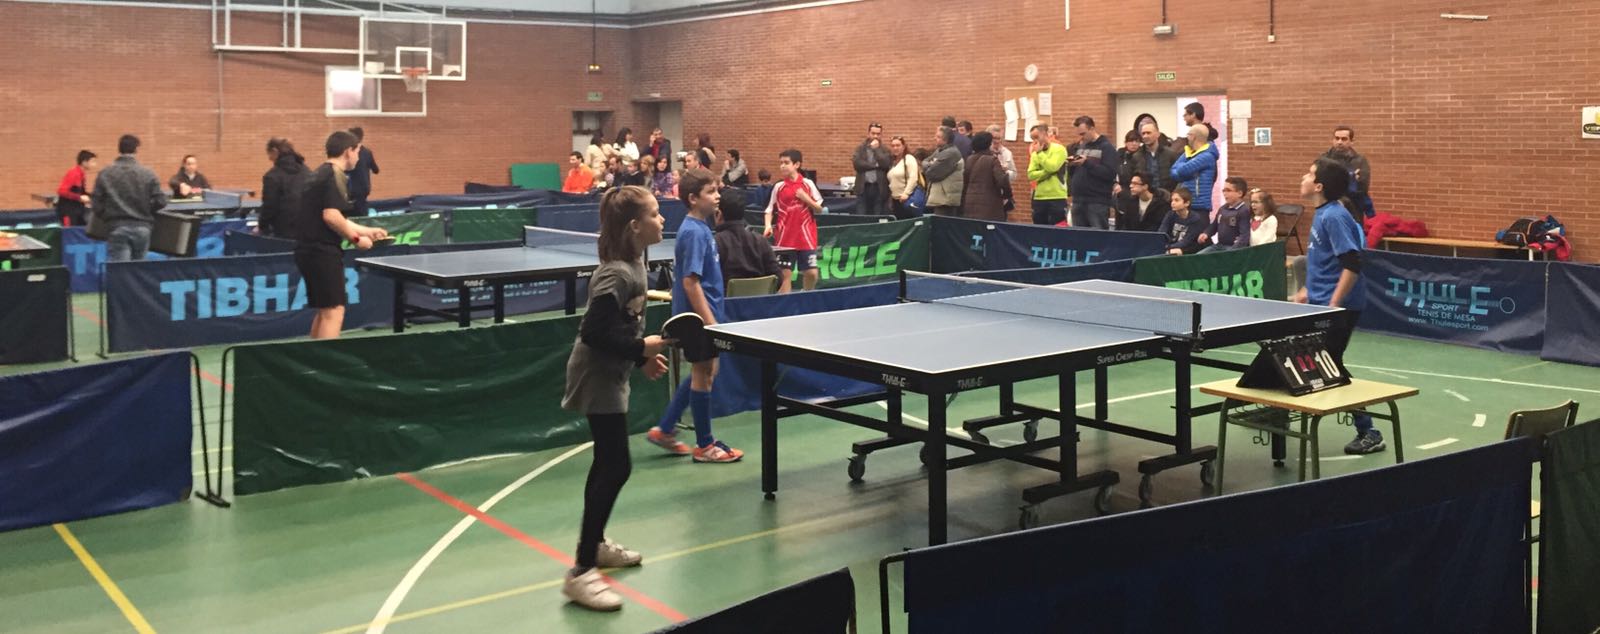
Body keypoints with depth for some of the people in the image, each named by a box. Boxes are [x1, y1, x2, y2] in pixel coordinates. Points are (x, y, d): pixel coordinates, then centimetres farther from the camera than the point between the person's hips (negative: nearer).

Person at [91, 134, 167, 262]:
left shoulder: (105, 174, 0)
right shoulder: (148, 174, 0)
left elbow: (96, 205, -1)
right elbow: (160, 201, -3)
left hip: (117, 228, -1)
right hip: (142, 228, 1)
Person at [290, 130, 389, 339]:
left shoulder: (320, 174, 18)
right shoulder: (335, 176, -12)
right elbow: (331, 216, -23)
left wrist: (367, 231, 27)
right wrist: (356, 238, -12)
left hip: (308, 250, 10)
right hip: (323, 251, -10)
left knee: (324, 311, 17)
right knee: (334, 311, -9)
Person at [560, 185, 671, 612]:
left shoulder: (634, 265, 6)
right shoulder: (617, 274, -24)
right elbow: (593, 332, -27)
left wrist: (642, 358, 9)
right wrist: (641, 347, -22)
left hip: (609, 376, 10)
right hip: (598, 380, -10)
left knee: (608, 464, 20)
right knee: (616, 467, -11)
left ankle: (594, 543, 38)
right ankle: (581, 572, -7)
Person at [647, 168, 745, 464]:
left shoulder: (700, 227, 10)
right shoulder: (694, 232, -19)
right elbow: (690, 281, -23)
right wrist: (709, 320, -23)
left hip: (703, 315, 10)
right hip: (698, 317, -10)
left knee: (704, 371, 18)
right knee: (703, 375, 2)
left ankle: (664, 430, 25)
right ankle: (705, 446, 16)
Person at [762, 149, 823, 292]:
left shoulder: (808, 184, 0)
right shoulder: (778, 187, 2)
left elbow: (819, 209, 5)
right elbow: (770, 210, 6)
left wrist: (806, 198, -12)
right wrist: (768, 225, -12)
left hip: (806, 237, 0)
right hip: (785, 238, 0)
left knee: (811, 273, -1)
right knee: (785, 274, -3)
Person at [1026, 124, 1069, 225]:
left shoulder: (1059, 149, -4)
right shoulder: (1035, 153, 11)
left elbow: (1052, 167, -19)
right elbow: (1031, 174, 0)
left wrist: (1039, 152, -11)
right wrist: (1047, 172, -13)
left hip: (1057, 198, -6)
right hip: (1039, 198, 6)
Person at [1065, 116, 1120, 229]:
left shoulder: (1107, 147, -4)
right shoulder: (1080, 147, 17)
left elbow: (1110, 173, -17)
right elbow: (1071, 175, 21)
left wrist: (1087, 163, -19)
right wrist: (1071, 165, -1)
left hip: (1098, 203, -7)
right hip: (1078, 201, 7)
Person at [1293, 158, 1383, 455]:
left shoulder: (1334, 216, -19)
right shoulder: (1322, 214, 11)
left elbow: (1352, 265, -24)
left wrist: (1334, 305, -25)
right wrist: (1308, 291, 22)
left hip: (1338, 307, -9)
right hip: (1321, 303, 9)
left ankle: (1368, 433, 4)